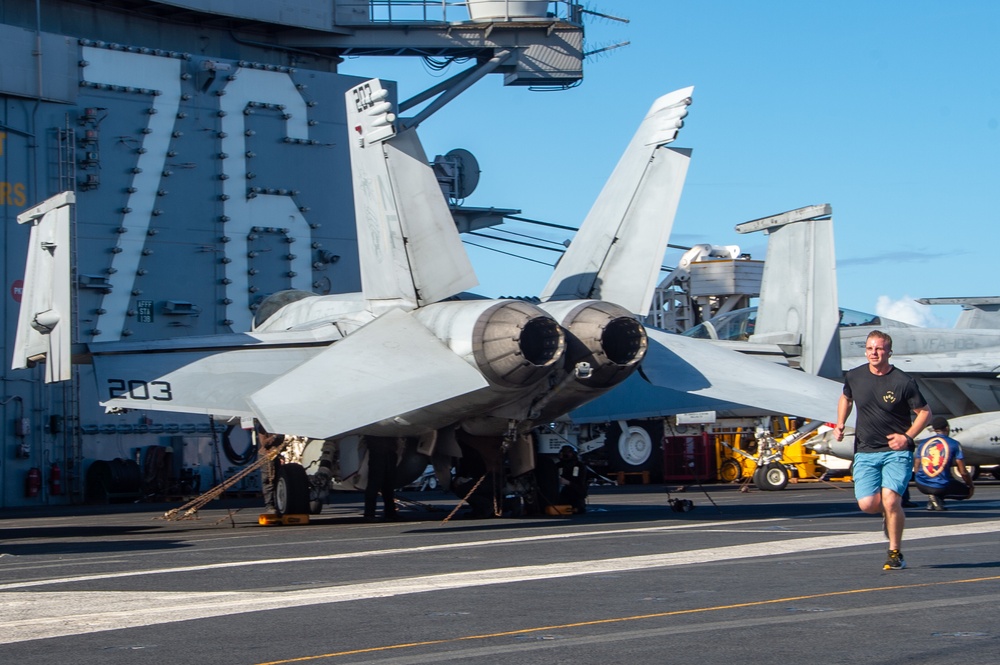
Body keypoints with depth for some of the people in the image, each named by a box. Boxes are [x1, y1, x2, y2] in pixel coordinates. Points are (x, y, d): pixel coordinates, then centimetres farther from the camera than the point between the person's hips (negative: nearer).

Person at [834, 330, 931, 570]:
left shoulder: (903, 381, -9)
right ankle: (890, 514, 27)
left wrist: (907, 437, -11)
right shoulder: (854, 377, 3)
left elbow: (924, 412, 1)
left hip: (897, 452, -3)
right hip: (865, 452, 3)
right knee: (867, 503, -12)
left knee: (890, 499, -20)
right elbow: (846, 398, 25)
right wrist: (840, 425, 10)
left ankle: (895, 553, 1)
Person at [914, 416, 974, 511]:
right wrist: (971, 486, 16)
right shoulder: (954, 444, -1)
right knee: (966, 491, 18)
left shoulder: (923, 443, 9)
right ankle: (937, 497, -5)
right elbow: (963, 472, -1)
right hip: (941, 487, -5)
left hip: (921, 486, 5)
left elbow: (916, 469, 14)